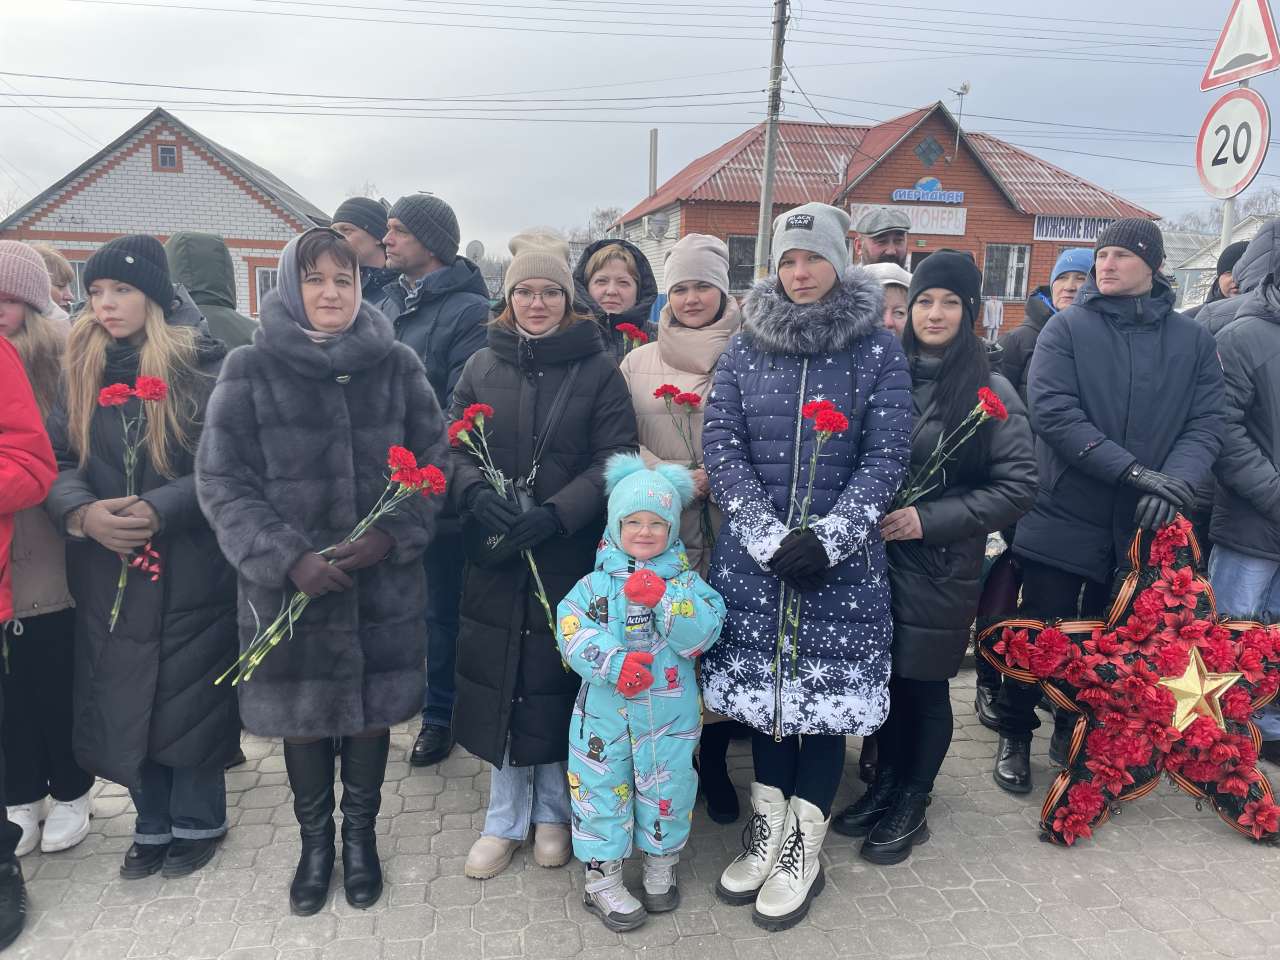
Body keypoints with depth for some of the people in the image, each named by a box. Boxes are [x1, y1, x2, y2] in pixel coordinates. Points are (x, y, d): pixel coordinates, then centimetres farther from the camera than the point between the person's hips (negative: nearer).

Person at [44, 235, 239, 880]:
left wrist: (161, 509, -23)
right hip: (106, 574, 4)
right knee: (123, 703, 11)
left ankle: (199, 822, 28)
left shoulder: (204, 365, -7)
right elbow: (57, 460, 2)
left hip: (190, 572, -4)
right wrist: (83, 513, -17)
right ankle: (153, 823, 31)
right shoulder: (81, 368, 7)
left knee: (189, 698, 5)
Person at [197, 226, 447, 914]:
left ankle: (360, 833, 37)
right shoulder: (251, 370, -3)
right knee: (302, 715, 13)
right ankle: (315, 839, 37)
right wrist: (287, 556, -15)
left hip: (383, 582, 1)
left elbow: (434, 460, 2)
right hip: (287, 583, 0)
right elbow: (221, 479, -5)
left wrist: (392, 535, -12)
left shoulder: (397, 366, 1)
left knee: (372, 709, 13)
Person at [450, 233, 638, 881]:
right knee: (497, 681, 8)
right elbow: (453, 445, 6)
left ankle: (551, 810, 30)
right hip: (493, 555, 2)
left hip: (569, 556, -2)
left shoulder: (599, 370, -1)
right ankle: (505, 817, 27)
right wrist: (477, 493, -16)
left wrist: (553, 514, -19)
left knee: (555, 681, 7)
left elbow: (615, 458, -7)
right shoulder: (482, 366, 8)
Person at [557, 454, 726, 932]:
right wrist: (615, 664, -28)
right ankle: (603, 881, 28)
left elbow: (701, 636, -16)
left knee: (667, 790, 15)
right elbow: (572, 633, -15)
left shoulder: (685, 582, -4)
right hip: (606, 710, 0)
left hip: (670, 712, 1)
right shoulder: (596, 583, -5)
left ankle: (661, 869, 40)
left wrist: (662, 598, -27)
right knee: (602, 790, 8)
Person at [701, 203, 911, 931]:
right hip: (755, 555, 2)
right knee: (764, 687, 10)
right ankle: (768, 831, 30)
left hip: (842, 559, -2)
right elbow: (720, 446, -1)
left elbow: (886, 457, -4)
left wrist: (827, 539, -15)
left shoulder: (879, 348, 0)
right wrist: (772, 539, -11)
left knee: (825, 696, 5)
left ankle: (803, 853, 22)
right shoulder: (747, 346, 5)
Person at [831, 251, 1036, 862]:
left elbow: (1018, 486, -8)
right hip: (877, 557, 3)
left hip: (941, 566, -3)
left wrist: (929, 519, -16)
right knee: (884, 676, 12)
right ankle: (884, 784, 34)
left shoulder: (990, 391, -6)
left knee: (925, 685, 8)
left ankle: (911, 806, 28)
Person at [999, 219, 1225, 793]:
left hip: (1141, 527, 3)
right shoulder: (1066, 328, -4)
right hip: (1063, 519, -3)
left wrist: (1177, 481, -21)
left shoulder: (1193, 341, 6)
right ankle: (1015, 736, 27)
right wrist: (1135, 473, -23)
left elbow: (1206, 425, -1)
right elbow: (1052, 413, -16)